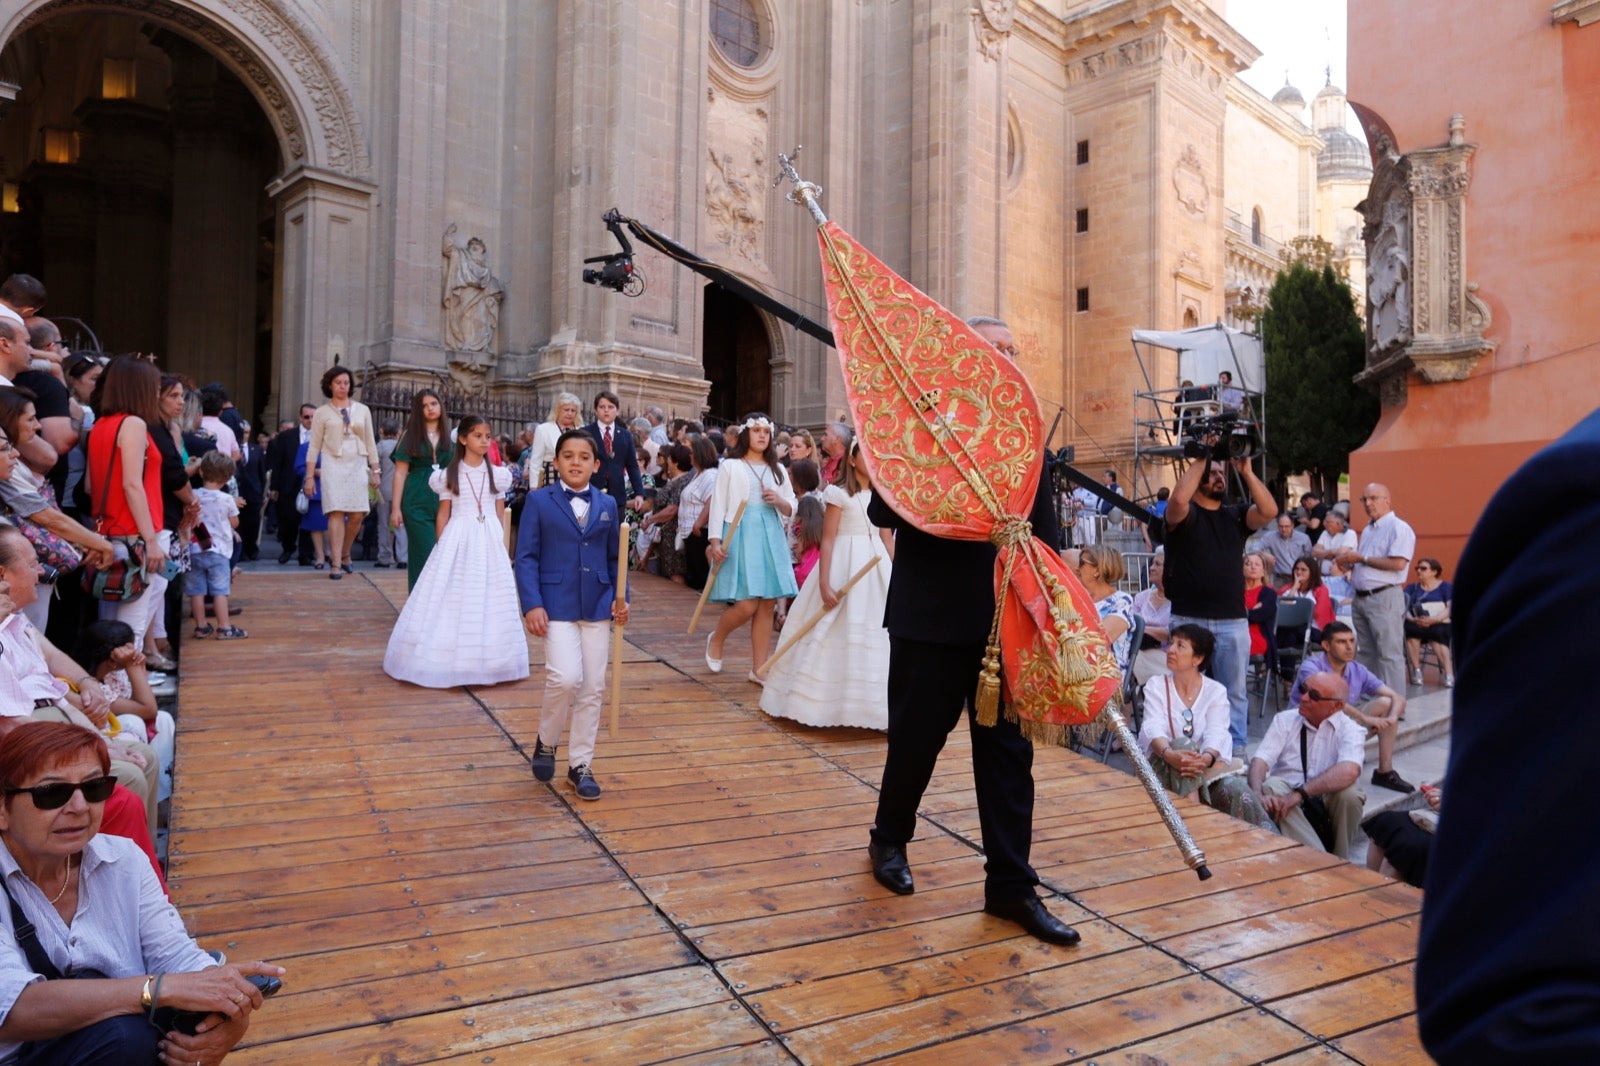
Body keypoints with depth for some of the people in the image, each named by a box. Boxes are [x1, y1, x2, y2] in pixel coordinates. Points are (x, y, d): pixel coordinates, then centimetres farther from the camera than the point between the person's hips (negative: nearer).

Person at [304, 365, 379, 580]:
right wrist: (309, 475, 2)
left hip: (358, 465, 2)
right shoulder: (322, 412, 8)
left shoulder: (362, 410, 14)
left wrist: (375, 471, 7)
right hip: (333, 464, -2)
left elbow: (370, 443, 14)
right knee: (337, 512, -11)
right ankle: (336, 564, -10)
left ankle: (344, 554, 19)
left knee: (357, 514, -4)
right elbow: (314, 446, 7)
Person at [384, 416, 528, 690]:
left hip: (489, 543, 2)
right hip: (457, 541, -1)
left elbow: (500, 514, 10)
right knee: (453, 599, -2)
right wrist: (442, 547, -2)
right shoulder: (450, 475, 2)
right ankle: (450, 662, 5)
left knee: (488, 600, 2)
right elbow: (443, 514, 3)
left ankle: (486, 663, 10)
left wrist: (500, 544, 8)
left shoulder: (497, 474, 7)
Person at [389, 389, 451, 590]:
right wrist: (395, 507, -4)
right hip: (417, 504, -2)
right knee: (423, 556, -3)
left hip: (445, 503, 2)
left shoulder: (451, 436, 11)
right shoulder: (411, 436, 7)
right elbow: (400, 473, 3)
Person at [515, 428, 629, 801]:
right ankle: (546, 741, 13)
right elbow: (526, 557, -3)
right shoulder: (539, 501, 0)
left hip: (597, 606, 4)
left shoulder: (607, 505, 9)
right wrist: (532, 604, -13)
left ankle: (580, 765, 20)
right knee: (566, 678, -17)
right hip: (556, 605, -4)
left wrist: (621, 596, 1)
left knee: (593, 687, 6)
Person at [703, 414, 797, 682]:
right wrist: (715, 541, -10)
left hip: (770, 538, 5)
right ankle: (716, 640, 18)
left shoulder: (777, 470, 17)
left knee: (767, 605, 2)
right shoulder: (731, 466, 4)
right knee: (746, 605, -12)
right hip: (740, 535, -4)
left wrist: (778, 501, -6)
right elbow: (718, 505, -1)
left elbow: (791, 509, 16)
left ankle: (759, 668, 12)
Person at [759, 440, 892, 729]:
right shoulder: (839, 494, -7)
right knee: (837, 635, -1)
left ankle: (868, 706, 18)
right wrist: (824, 583, -17)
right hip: (844, 566, -6)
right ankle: (818, 701, 13)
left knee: (875, 636, 7)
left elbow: (887, 539, 13)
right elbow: (827, 540, -10)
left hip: (876, 568, 6)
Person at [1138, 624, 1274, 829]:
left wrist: (1206, 758, -38)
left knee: (1236, 789, -30)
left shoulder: (1216, 691, 5)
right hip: (1165, 768, -1)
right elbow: (1153, 728, -15)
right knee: (1183, 743, -33)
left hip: (1207, 768, 1)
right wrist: (1170, 754, -38)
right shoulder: (1156, 685, 3)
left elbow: (1216, 733, -14)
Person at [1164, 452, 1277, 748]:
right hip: (1188, 619, -3)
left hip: (1232, 621, 3)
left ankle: (1236, 750, 19)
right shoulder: (1184, 514, 1)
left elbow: (1269, 511, -6)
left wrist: (1246, 471, -9)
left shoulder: (1236, 515, 12)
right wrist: (1200, 460, -12)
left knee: (1235, 693, 10)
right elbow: (1179, 499, -22)